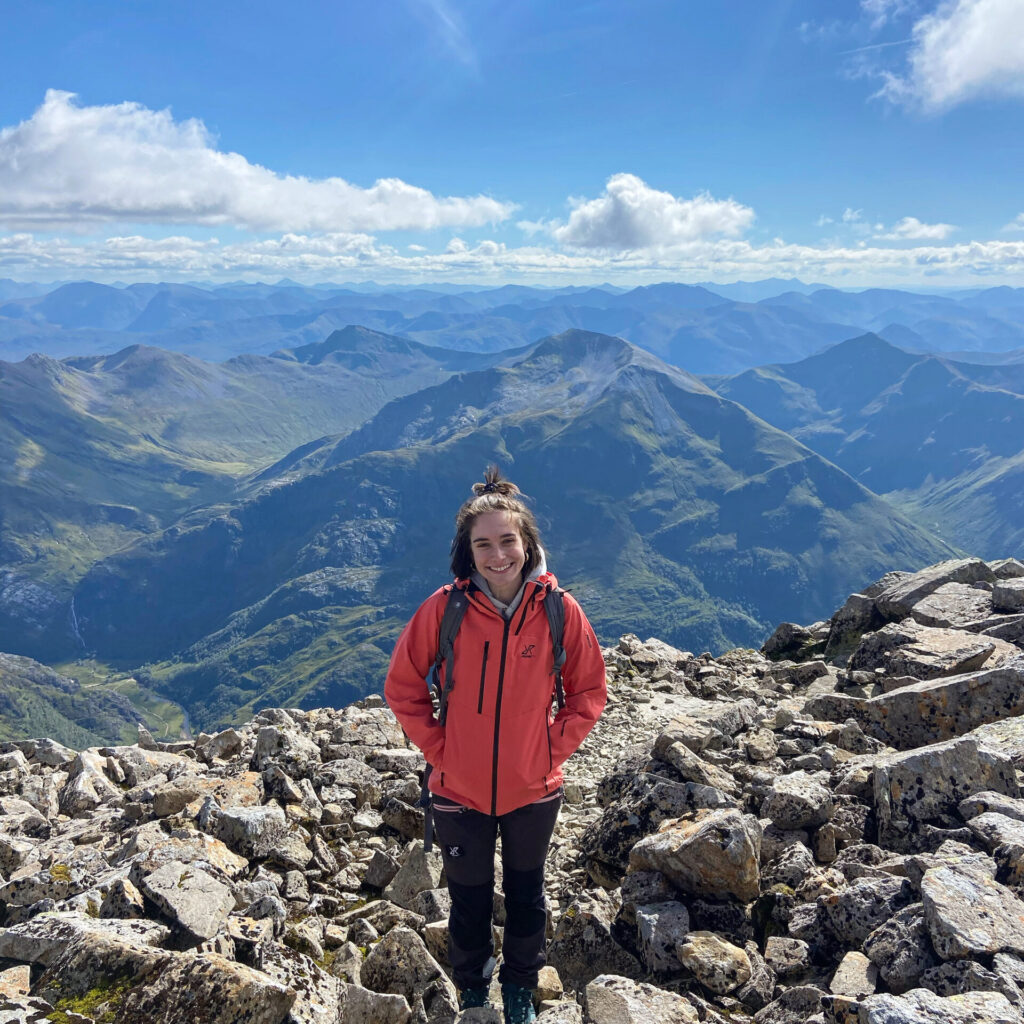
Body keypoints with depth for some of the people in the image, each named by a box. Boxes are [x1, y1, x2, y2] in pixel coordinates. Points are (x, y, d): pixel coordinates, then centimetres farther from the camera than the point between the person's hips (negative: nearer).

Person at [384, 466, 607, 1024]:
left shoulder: (558, 609, -15)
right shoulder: (444, 608, -16)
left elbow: (589, 691, -2)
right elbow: (403, 687, -5)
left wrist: (553, 748, -8)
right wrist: (438, 749, -8)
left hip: (533, 791, 1)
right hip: (460, 792, 0)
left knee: (525, 893, 23)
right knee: (469, 899, 20)